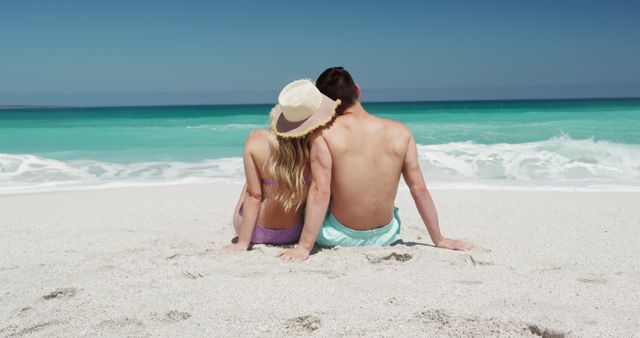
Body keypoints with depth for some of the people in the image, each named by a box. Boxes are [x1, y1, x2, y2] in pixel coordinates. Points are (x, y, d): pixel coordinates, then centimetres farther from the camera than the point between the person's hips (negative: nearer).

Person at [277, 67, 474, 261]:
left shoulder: (323, 133, -16)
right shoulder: (401, 133, -8)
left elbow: (320, 192, -22)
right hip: (385, 236, 3)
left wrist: (303, 247, -19)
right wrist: (439, 240, 6)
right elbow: (419, 189, -4)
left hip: (339, 238, -3)